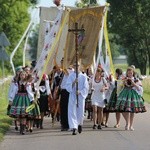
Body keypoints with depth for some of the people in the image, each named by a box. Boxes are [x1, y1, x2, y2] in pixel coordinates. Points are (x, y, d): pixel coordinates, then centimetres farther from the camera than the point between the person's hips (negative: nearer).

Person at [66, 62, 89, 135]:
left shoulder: (83, 76, 3)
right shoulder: (71, 76, 3)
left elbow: (86, 87, 1)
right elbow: (68, 86, -4)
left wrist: (80, 92, -15)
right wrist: (73, 82, -21)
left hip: (81, 96, 1)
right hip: (72, 96, 0)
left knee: (80, 112, 8)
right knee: (72, 112, -9)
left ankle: (80, 124, 36)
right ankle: (74, 128, -12)